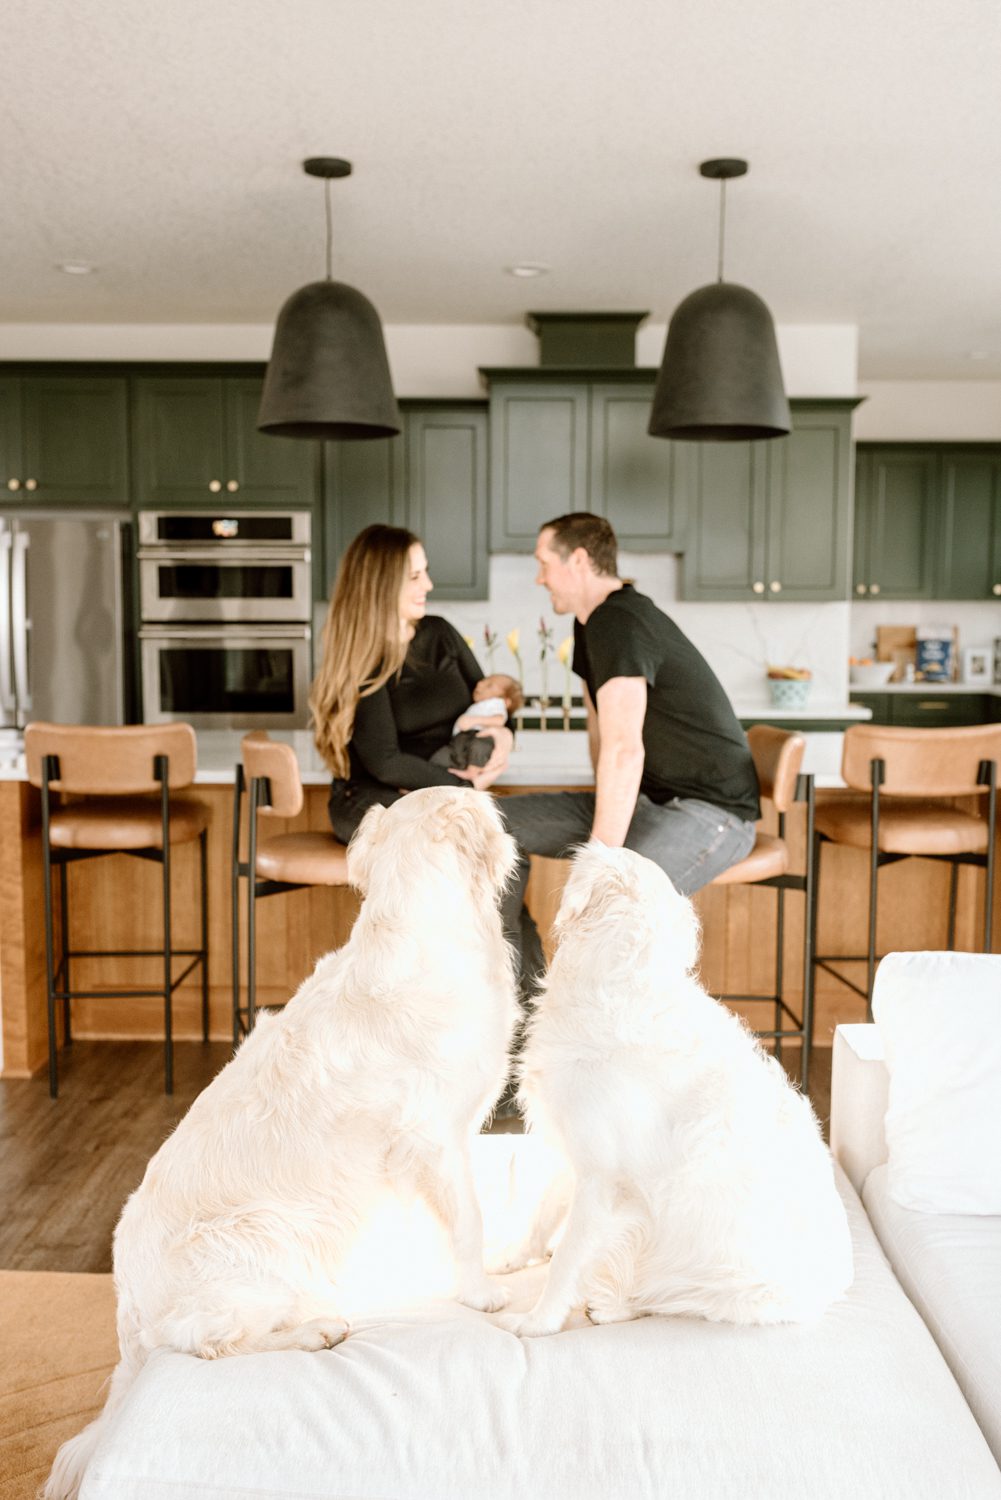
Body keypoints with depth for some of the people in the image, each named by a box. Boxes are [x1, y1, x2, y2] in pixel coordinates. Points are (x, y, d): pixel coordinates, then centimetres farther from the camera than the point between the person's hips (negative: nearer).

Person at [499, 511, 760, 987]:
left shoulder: (617, 623, -22)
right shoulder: (593, 622, 10)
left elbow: (623, 751, -31)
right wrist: (606, 808, 9)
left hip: (711, 810, -10)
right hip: (643, 799, 10)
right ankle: (521, 988, 9)